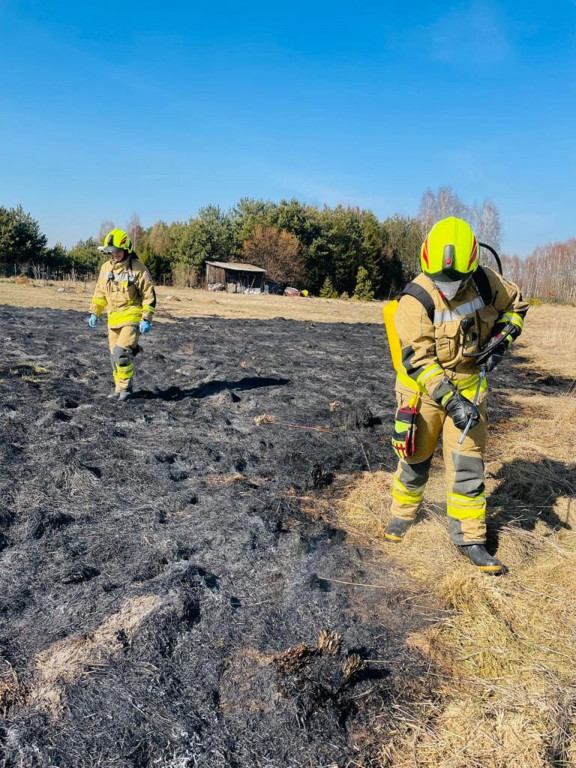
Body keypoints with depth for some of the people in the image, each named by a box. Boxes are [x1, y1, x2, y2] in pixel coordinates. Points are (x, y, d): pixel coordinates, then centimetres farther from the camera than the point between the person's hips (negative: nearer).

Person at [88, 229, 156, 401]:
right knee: (115, 355, 9)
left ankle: (125, 387, -1)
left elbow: (149, 295, -8)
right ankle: (119, 387, 22)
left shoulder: (138, 268, -9)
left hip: (132, 317, -6)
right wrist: (94, 313, 10)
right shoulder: (106, 267, 9)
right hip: (113, 319, 6)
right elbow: (99, 293, 18)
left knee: (122, 352, -17)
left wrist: (147, 319, -13)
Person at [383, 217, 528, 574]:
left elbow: (516, 306, 10)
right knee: (415, 459, 11)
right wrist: (451, 401, -32)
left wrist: (502, 340, -8)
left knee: (468, 463, 1)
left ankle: (469, 538, 16)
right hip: (423, 387, -2)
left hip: (469, 383, 3)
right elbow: (417, 360, -25)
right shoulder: (415, 301, -22)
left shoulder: (485, 281, -9)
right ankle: (403, 515, 37)